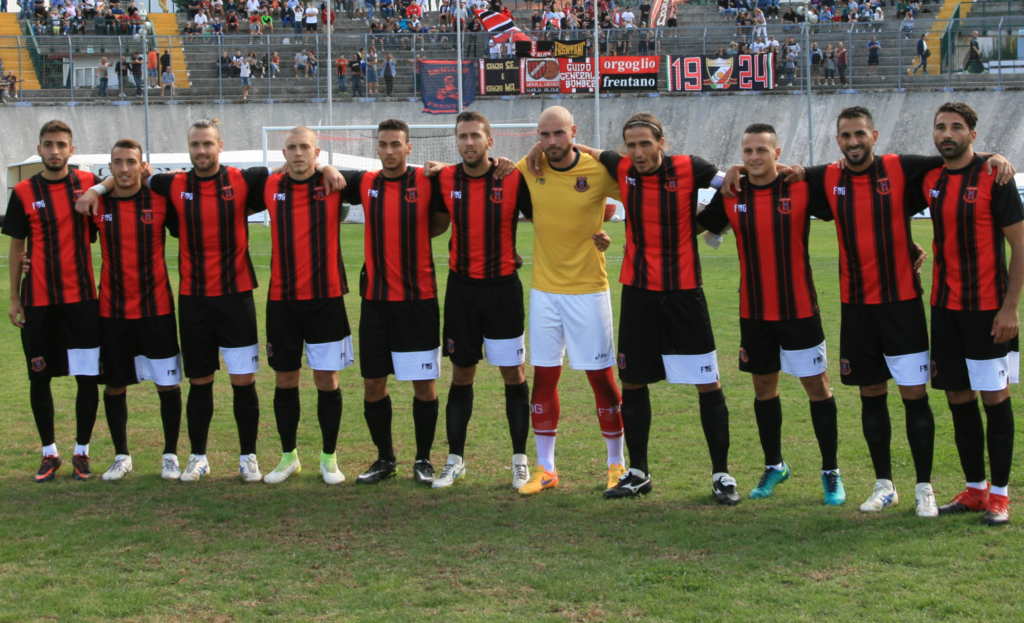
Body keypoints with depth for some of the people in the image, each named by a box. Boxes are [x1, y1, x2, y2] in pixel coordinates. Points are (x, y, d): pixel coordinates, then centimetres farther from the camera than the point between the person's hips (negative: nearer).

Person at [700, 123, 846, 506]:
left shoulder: (801, 189, -8)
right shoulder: (730, 196, 1)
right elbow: (699, 227, 15)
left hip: (799, 309, -3)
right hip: (753, 312, 3)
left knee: (817, 386, 2)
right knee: (763, 387, 12)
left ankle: (831, 473, 13)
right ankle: (774, 466, 29)